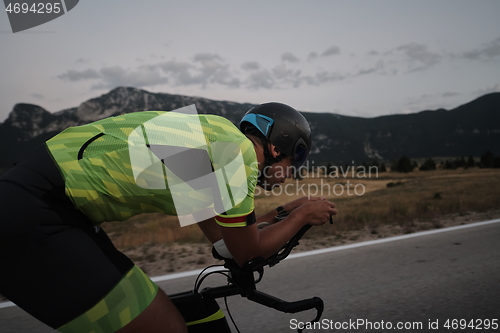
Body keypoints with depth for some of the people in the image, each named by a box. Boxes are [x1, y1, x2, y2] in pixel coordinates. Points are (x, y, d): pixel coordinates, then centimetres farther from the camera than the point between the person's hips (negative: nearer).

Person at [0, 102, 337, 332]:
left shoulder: (213, 136, 15)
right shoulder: (239, 151, -13)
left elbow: (219, 235, 22)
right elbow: (248, 252, -2)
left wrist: (286, 210, 25)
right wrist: (304, 215, 11)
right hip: (33, 219, -10)